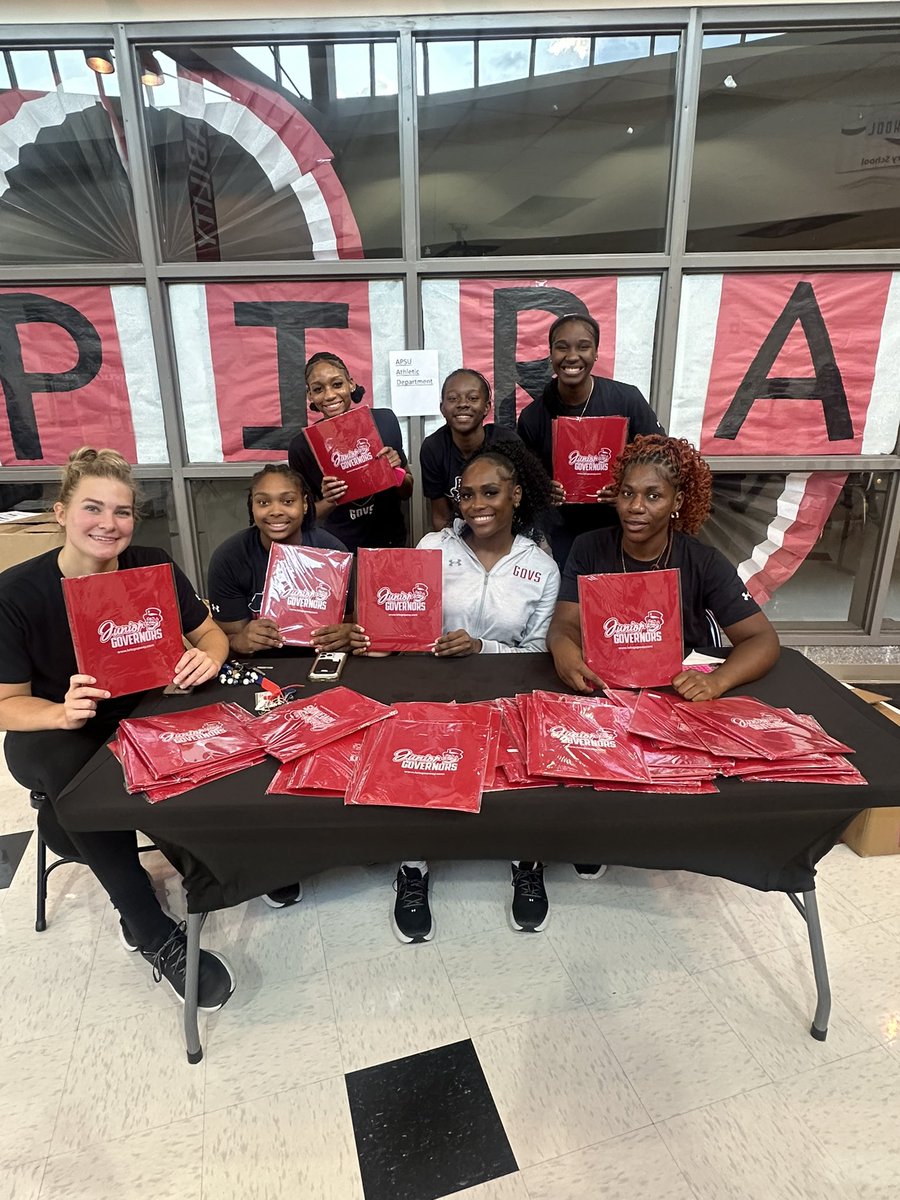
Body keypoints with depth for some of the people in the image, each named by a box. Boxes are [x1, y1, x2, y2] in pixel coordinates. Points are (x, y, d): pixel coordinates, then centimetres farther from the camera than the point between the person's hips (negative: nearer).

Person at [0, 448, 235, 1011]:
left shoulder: (153, 567, -9)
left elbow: (211, 633, 0)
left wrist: (207, 658, -24)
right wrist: (64, 713, -33)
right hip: (49, 735, -1)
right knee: (68, 766, -35)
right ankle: (156, 934, -22)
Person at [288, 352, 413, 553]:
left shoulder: (384, 421, -5)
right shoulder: (302, 445, -8)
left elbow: (407, 492, 6)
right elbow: (306, 514, 3)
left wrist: (396, 469, -14)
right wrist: (329, 502, -17)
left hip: (390, 543, 1)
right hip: (339, 550, 0)